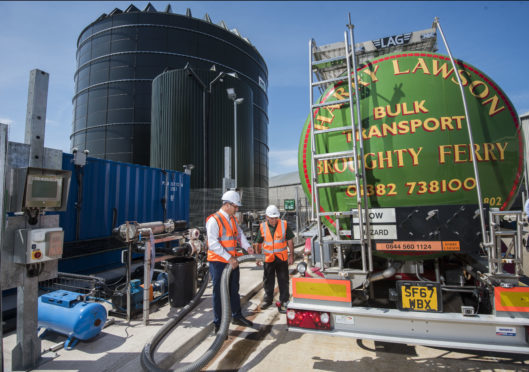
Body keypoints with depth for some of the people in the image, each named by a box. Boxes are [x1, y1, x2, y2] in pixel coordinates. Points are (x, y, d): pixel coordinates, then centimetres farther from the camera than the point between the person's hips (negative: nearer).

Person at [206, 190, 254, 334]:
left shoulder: (232, 219, 9)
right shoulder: (214, 220, -18)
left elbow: (239, 234, 15)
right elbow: (213, 243, -24)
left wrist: (247, 246, -4)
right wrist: (228, 258, -26)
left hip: (232, 261, 8)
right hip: (218, 262, -8)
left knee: (234, 290, 21)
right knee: (219, 293, 5)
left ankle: (237, 316, 39)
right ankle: (218, 324, 20)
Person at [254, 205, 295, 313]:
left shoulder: (284, 225, -7)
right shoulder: (262, 227, -3)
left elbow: (290, 241, 0)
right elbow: (258, 243, 6)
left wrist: (291, 255, -2)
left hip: (282, 258, -1)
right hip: (268, 258, 2)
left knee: (283, 280, 5)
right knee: (268, 280, 15)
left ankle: (284, 301, 19)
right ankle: (268, 299, 33)